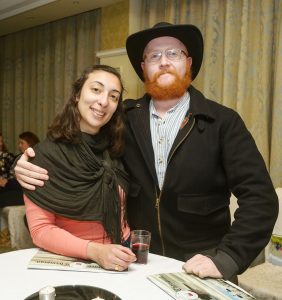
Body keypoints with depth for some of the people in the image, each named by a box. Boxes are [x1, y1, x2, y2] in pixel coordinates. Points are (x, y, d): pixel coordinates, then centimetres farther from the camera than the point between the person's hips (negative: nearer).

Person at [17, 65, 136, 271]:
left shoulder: (116, 149, 0)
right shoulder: (46, 154, -11)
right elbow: (40, 229, -13)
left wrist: (133, 245, 1)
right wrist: (94, 251, -23)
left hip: (120, 258, 2)